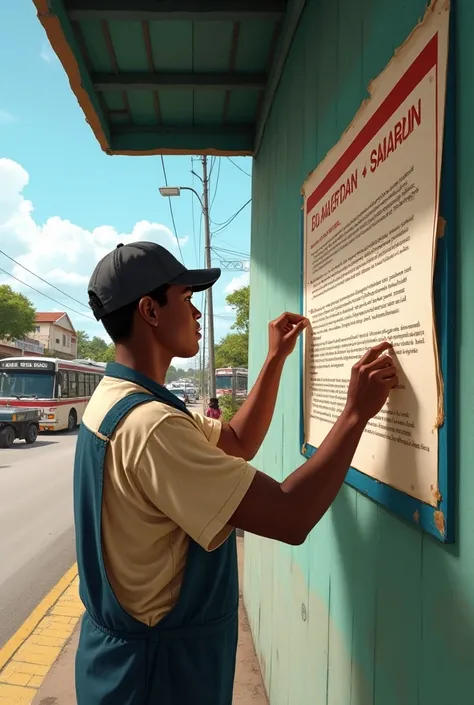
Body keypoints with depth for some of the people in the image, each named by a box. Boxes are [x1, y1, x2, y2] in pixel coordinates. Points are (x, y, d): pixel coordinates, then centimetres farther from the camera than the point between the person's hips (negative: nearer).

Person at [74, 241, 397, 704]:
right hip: (156, 668, -9)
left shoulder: (117, 401, 2)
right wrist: (356, 412, -23)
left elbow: (237, 444, 8)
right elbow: (290, 518, -32)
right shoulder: (149, 423, -31)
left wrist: (276, 359, 4)